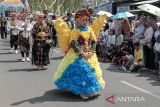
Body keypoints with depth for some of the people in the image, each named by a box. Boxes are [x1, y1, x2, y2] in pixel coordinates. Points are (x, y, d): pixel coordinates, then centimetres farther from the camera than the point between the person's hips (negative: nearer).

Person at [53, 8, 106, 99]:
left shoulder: (90, 29, 4)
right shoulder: (75, 31, -10)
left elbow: (94, 42, 5)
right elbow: (73, 44, -16)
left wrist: (91, 52, -9)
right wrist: (81, 53, -22)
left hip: (89, 54, 5)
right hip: (77, 55, -5)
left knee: (91, 71, 8)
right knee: (80, 71, -8)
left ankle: (91, 90, 22)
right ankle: (81, 91, 1)